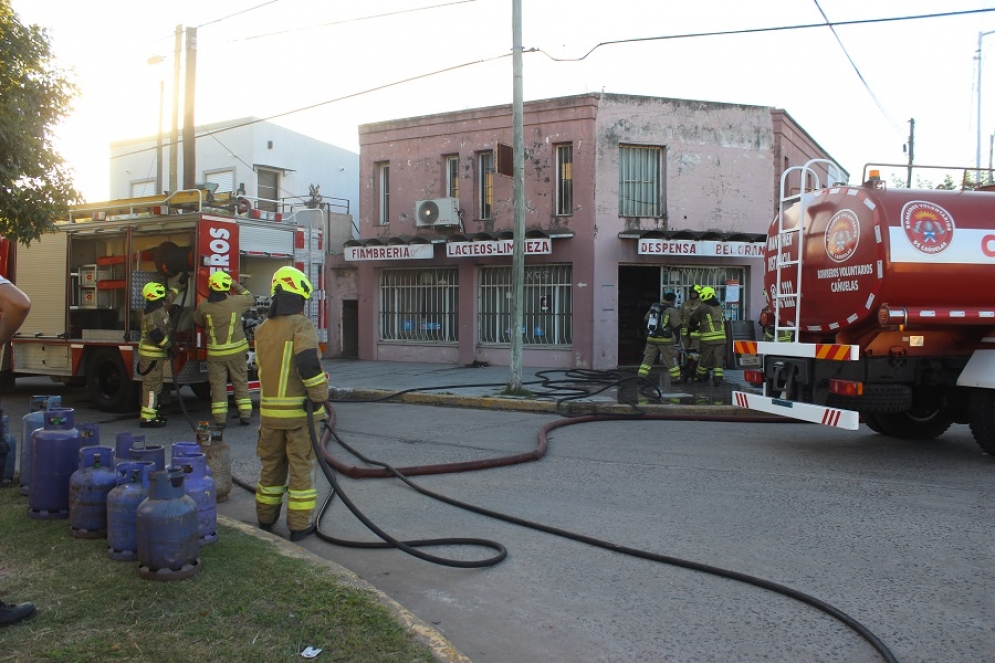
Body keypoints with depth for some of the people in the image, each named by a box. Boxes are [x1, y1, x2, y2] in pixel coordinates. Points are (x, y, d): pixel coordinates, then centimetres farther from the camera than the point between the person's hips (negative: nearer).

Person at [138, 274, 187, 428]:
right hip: (151, 355, -11)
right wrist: (170, 346, -18)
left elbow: (172, 294, 25)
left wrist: (181, 282, 30)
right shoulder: (152, 314, -20)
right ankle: (147, 418, -6)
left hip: (156, 353, 11)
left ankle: (151, 412, 25)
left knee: (156, 385, 16)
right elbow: (156, 334, -26)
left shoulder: (161, 307, 10)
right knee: (151, 385, -8)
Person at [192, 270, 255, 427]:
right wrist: (237, 286, 18)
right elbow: (250, 298, 11)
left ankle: (220, 419, 8)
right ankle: (245, 414, 12)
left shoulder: (204, 306, -7)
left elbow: (197, 320, 13)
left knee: (218, 385, 7)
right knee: (240, 382, 11)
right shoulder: (236, 301, -10)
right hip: (236, 351, 0)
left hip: (215, 353, 0)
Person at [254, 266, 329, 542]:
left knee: (271, 464, 18)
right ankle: (299, 524, 10)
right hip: (299, 409, -6)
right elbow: (308, 363, -26)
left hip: (269, 409, 6)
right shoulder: (301, 325, -14)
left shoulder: (262, 328, 7)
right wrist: (319, 397, -18)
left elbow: (264, 365, 14)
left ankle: (266, 518, 31)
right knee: (301, 466, 5)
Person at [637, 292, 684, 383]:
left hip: (651, 338, 5)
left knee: (648, 358, 8)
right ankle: (675, 378, 15)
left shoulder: (653, 307, 10)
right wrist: (677, 336, 7)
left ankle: (641, 377, 2)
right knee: (670, 359, 6)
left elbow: (645, 320, 18)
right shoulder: (671, 310, -9)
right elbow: (677, 326, -10)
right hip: (664, 339, -5)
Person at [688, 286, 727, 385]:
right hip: (721, 337, 4)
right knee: (718, 358, 4)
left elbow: (693, 320, 5)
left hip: (708, 338, -4)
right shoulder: (719, 306, 10)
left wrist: (692, 325, 29)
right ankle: (717, 379, -1)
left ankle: (700, 376, 24)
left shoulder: (702, 308, -7)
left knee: (705, 358, 9)